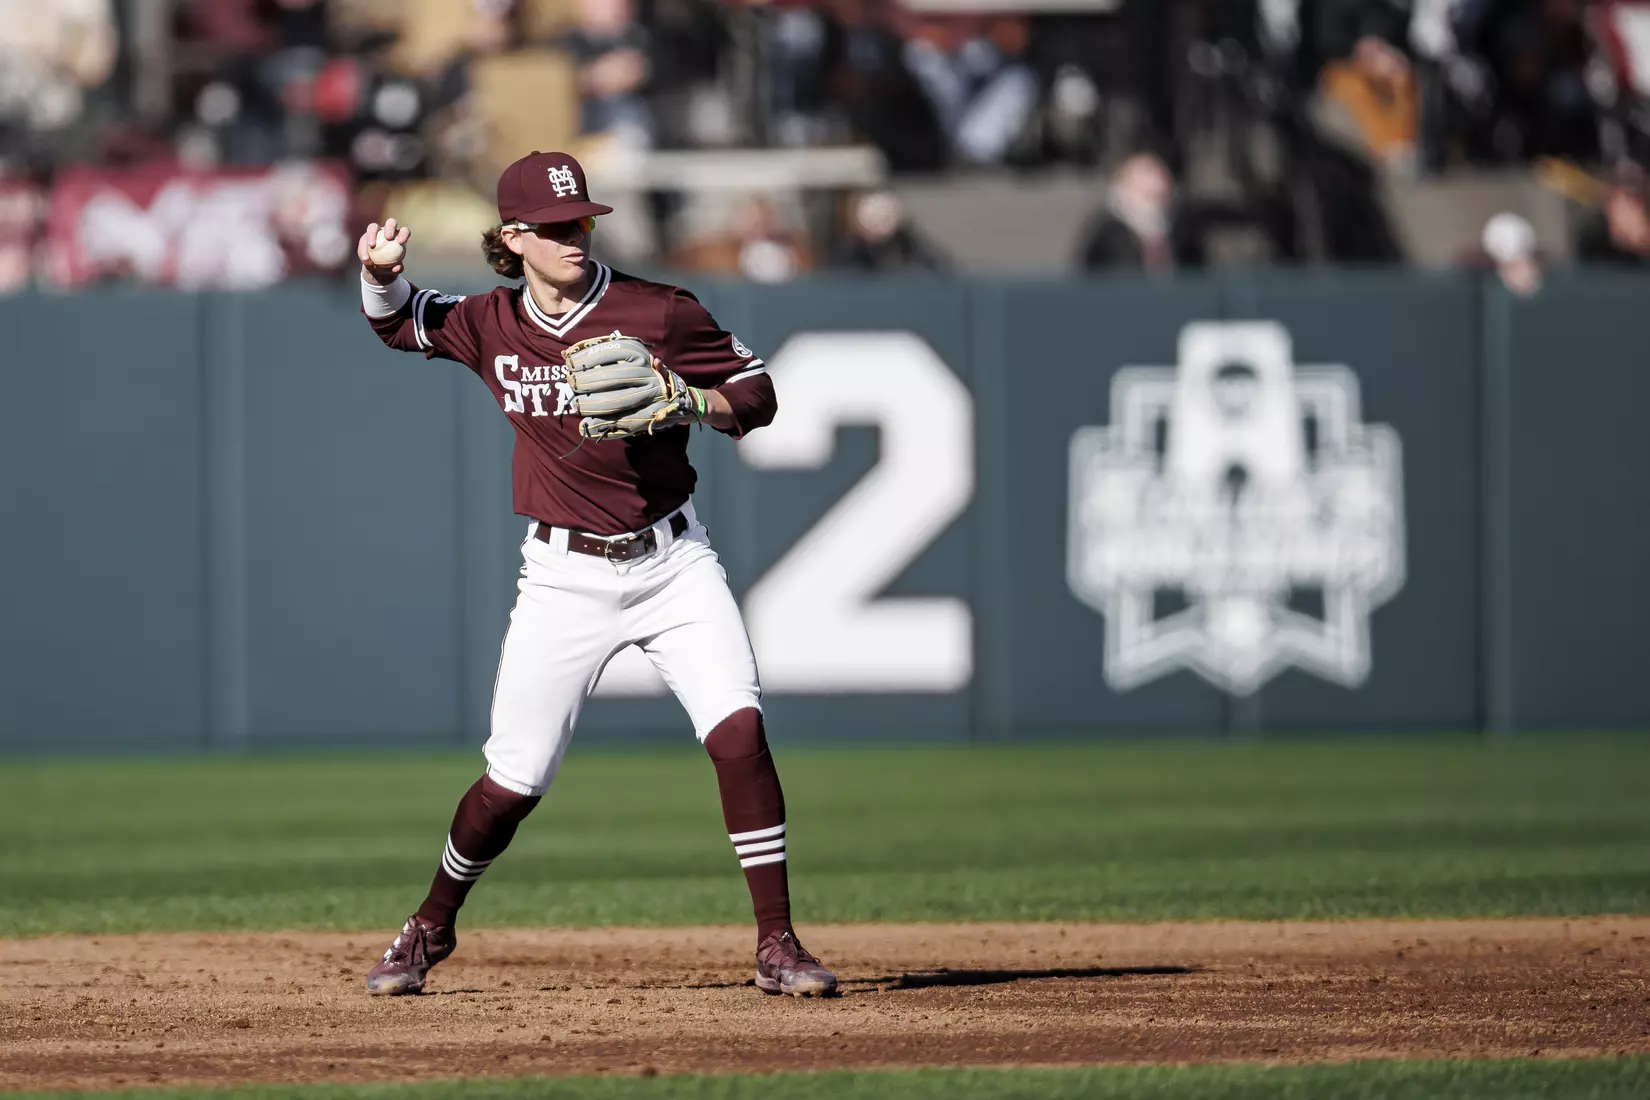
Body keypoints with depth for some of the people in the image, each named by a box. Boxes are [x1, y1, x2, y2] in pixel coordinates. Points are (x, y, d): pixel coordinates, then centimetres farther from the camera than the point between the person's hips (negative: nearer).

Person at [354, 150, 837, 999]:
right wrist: (378, 273, -4)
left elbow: (758, 394, -1)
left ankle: (777, 947, -12)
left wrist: (693, 401, -21)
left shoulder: (657, 313, -7)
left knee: (739, 730, -19)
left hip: (671, 562, -1)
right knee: (513, 782, 3)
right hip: (564, 578, 1)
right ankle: (431, 928, 29)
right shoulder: (490, 327, 0)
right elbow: (399, 323, 18)